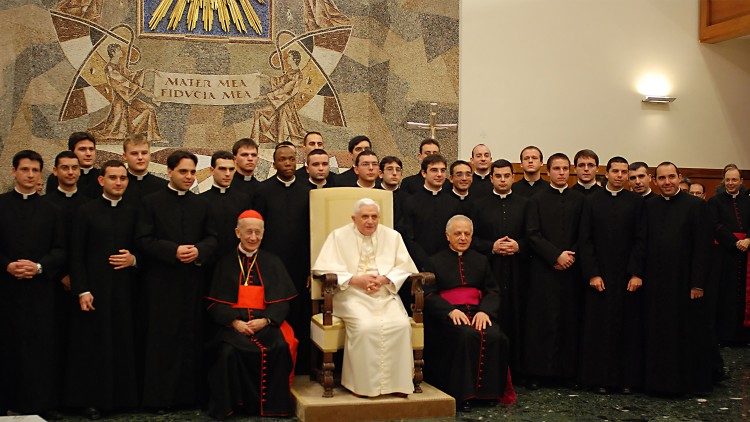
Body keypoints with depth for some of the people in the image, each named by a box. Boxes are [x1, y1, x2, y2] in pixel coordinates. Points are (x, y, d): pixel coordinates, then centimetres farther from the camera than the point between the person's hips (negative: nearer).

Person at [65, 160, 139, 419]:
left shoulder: (133, 213, 9)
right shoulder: (86, 211, 1)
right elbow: (76, 255, -2)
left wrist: (134, 260, -8)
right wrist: (82, 291, -9)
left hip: (124, 289, 2)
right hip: (94, 289, -2)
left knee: (123, 344, 4)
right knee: (93, 345, 2)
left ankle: (122, 396, 16)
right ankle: (92, 400, 13)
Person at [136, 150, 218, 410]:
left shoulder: (201, 204, 13)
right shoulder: (152, 202, 2)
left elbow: (211, 238, 12)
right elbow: (143, 240, -5)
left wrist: (199, 250, -10)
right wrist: (174, 251, -16)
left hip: (194, 280, 3)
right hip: (162, 281, -3)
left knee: (191, 337, 4)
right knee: (162, 337, 0)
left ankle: (189, 393, 12)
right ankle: (159, 396, 7)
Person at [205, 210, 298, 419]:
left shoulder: (272, 263, 14)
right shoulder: (225, 263, 12)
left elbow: (281, 301, 7)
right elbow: (216, 303, 5)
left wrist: (265, 320, -13)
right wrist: (235, 322, -13)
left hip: (266, 323, 1)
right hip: (232, 323, 0)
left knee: (279, 349, -30)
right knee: (228, 351, -32)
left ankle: (272, 403, -12)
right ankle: (229, 403, -12)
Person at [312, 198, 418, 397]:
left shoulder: (392, 236, 16)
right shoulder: (338, 236, 9)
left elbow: (404, 267, 11)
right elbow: (323, 268, -2)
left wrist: (384, 279, -8)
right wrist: (355, 280, -11)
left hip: (386, 295, 3)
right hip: (352, 295, -3)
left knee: (401, 325, -27)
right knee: (365, 326, -33)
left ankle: (396, 382, -18)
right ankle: (365, 383, -21)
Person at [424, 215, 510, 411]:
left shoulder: (481, 260, 22)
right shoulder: (436, 261, 13)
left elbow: (493, 291, 12)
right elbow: (429, 295, 1)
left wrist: (485, 310, -10)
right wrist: (451, 310, -16)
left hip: (477, 312, 3)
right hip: (447, 314, -3)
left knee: (494, 336, -30)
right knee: (466, 335, -34)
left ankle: (487, 390, -16)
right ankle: (462, 393, -26)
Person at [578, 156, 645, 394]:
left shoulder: (636, 202, 5)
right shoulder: (592, 201, 5)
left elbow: (641, 240, 1)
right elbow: (585, 240, 1)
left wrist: (637, 274, -8)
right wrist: (592, 274, -7)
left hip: (628, 276, 0)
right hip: (599, 276, 0)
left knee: (629, 328, 3)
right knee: (599, 327, 2)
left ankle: (627, 378, 13)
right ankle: (601, 378, 10)